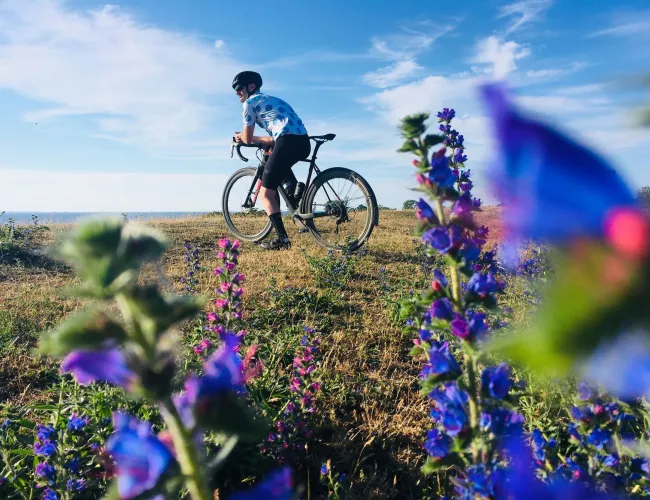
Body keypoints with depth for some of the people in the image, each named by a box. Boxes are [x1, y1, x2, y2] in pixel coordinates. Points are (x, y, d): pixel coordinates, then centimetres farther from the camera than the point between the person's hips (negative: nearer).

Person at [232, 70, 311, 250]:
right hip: (304, 142, 8)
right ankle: (294, 186, 17)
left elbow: (247, 139, 11)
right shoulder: (271, 100, 34)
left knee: (265, 193, 1)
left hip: (288, 142, -8)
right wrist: (246, 136, 36)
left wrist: (240, 136, 34)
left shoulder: (250, 102, 10)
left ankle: (282, 239, -7)